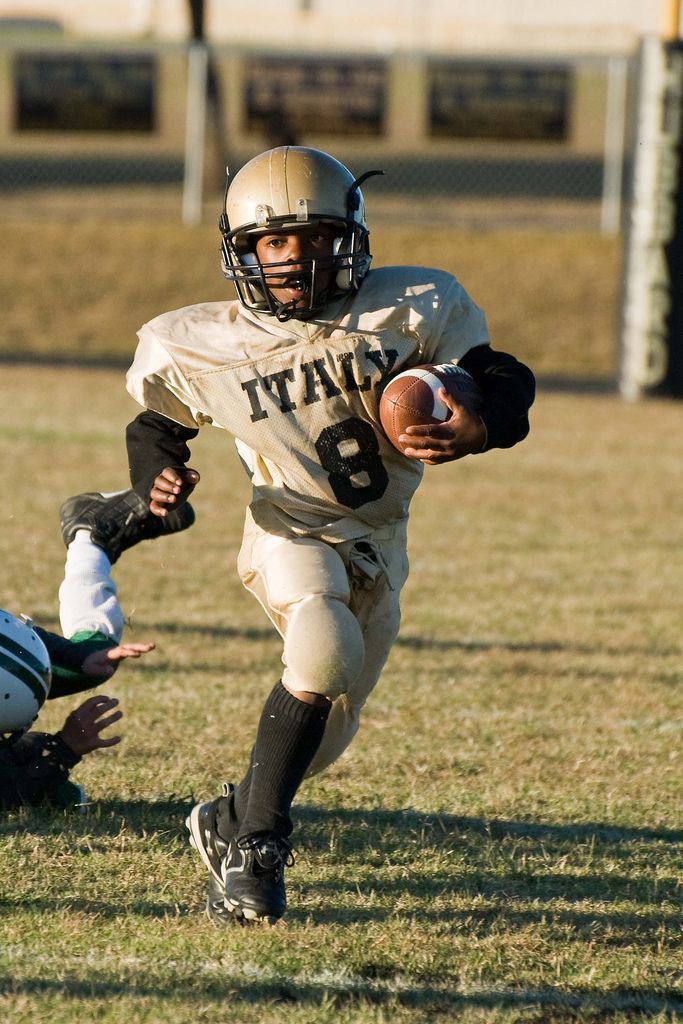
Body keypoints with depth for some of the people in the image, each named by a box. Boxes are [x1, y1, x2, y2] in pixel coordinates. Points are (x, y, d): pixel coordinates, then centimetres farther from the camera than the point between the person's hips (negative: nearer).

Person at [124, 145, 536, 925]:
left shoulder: (410, 311, -15)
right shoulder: (201, 347, -13)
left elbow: (502, 382, -10)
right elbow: (155, 424, 6)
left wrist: (478, 429, -32)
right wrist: (157, 480, -15)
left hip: (377, 542, 4)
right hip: (290, 533, -4)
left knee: (327, 731, 13)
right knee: (325, 650, -34)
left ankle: (230, 819, 43)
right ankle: (257, 844, -20)